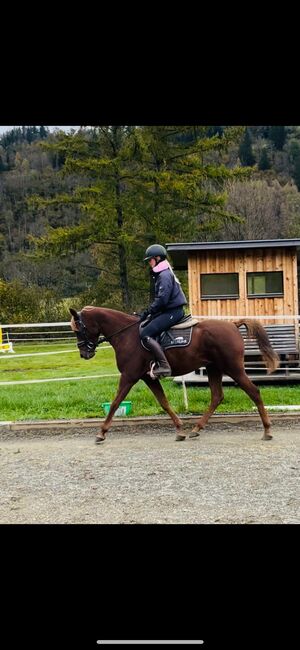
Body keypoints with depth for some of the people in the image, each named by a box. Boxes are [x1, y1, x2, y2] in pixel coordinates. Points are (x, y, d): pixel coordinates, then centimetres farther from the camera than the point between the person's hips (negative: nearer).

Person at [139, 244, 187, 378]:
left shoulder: (164, 275, -15)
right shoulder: (161, 274, 18)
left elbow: (162, 299, -23)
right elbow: (160, 298, 20)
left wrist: (148, 312, -16)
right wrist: (148, 312, 11)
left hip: (172, 312, -11)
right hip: (168, 310, 11)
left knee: (145, 334, -18)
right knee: (143, 326, 15)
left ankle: (163, 366, -23)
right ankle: (157, 362, 12)